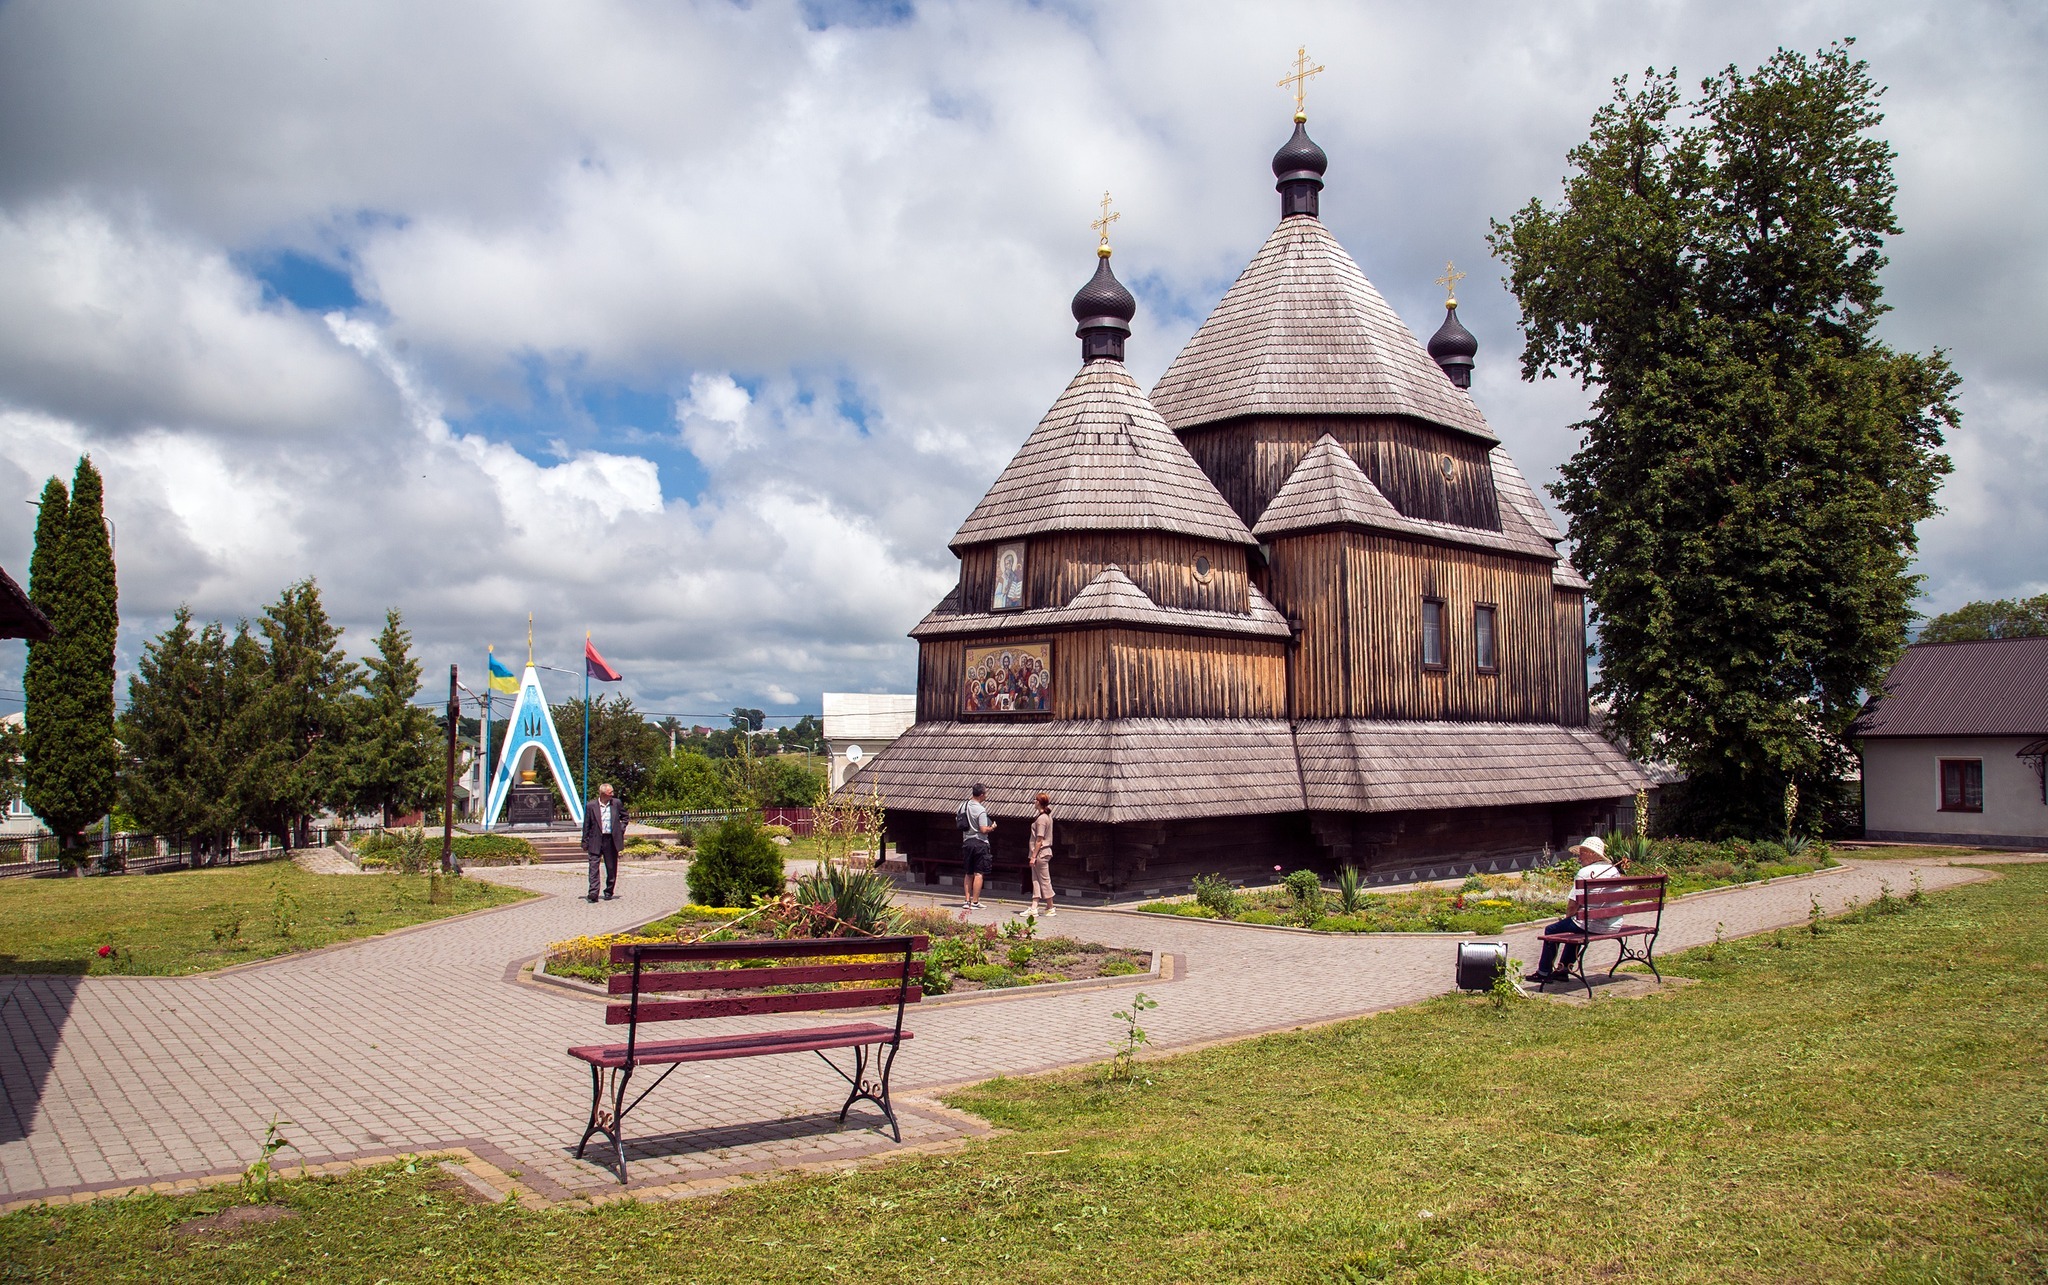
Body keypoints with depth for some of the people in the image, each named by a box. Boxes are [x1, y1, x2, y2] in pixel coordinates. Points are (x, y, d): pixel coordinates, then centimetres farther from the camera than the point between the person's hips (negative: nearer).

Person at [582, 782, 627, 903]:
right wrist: (585, 843, 0)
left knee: (611, 868, 8)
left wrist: (621, 829, 6)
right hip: (596, 841, -2)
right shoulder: (591, 805, -3)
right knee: (594, 866, -9)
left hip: (611, 840, 2)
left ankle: (609, 892, 21)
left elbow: (624, 816, 20)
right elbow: (586, 825, 1)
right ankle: (593, 893, -11)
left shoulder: (616, 803, 3)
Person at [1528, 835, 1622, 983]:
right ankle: (1563, 969, 37)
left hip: (1592, 925, -8)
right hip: (1614, 925, 8)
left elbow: (1572, 905, -14)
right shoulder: (1614, 871, 8)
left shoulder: (1585, 872, -13)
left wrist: (1568, 916, 9)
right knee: (1575, 926, 34)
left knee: (1551, 930, 11)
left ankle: (1544, 973, 19)